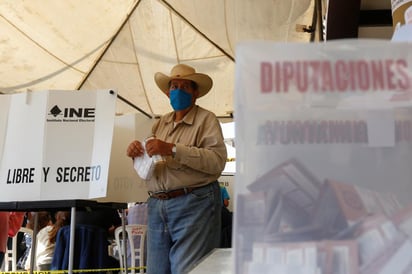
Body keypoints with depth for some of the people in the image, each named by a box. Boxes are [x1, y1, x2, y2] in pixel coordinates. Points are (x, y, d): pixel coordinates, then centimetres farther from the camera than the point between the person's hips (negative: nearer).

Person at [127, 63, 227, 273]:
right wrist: (136, 150, 0)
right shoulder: (161, 123, 18)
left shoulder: (206, 119, -1)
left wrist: (173, 149, -19)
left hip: (193, 205, -6)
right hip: (156, 205, 6)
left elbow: (217, 161, -16)